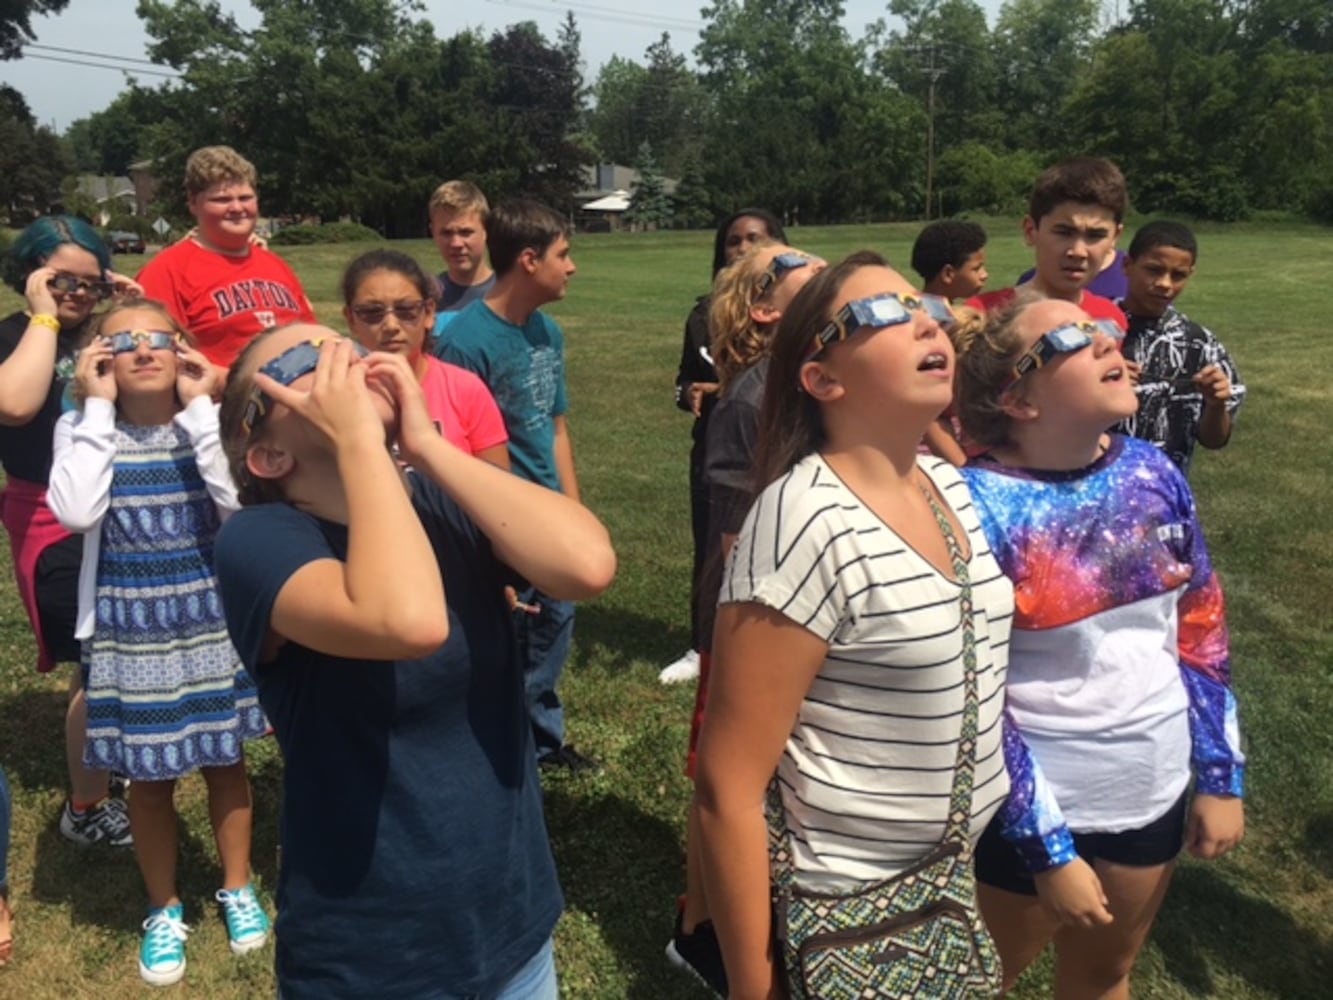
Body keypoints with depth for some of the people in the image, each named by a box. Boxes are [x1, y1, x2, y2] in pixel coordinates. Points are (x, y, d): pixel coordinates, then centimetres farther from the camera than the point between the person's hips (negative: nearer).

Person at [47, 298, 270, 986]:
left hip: (211, 624, 1)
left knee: (224, 761, 15)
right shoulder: (82, 429, -7)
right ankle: (164, 909, 35)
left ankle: (237, 888, 38)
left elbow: (239, 504, -24)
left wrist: (200, 407, -21)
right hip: (129, 633, 0)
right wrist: (98, 407, -20)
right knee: (149, 778, 13)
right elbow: (75, 512, -25)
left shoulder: (211, 421, -7)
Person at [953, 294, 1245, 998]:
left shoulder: (1152, 471, -5)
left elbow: (1200, 628, 5)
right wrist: (1047, 849, -16)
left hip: (1156, 792, 5)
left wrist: (1221, 776, 6)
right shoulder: (978, 506, -23)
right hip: (1033, 807, -5)